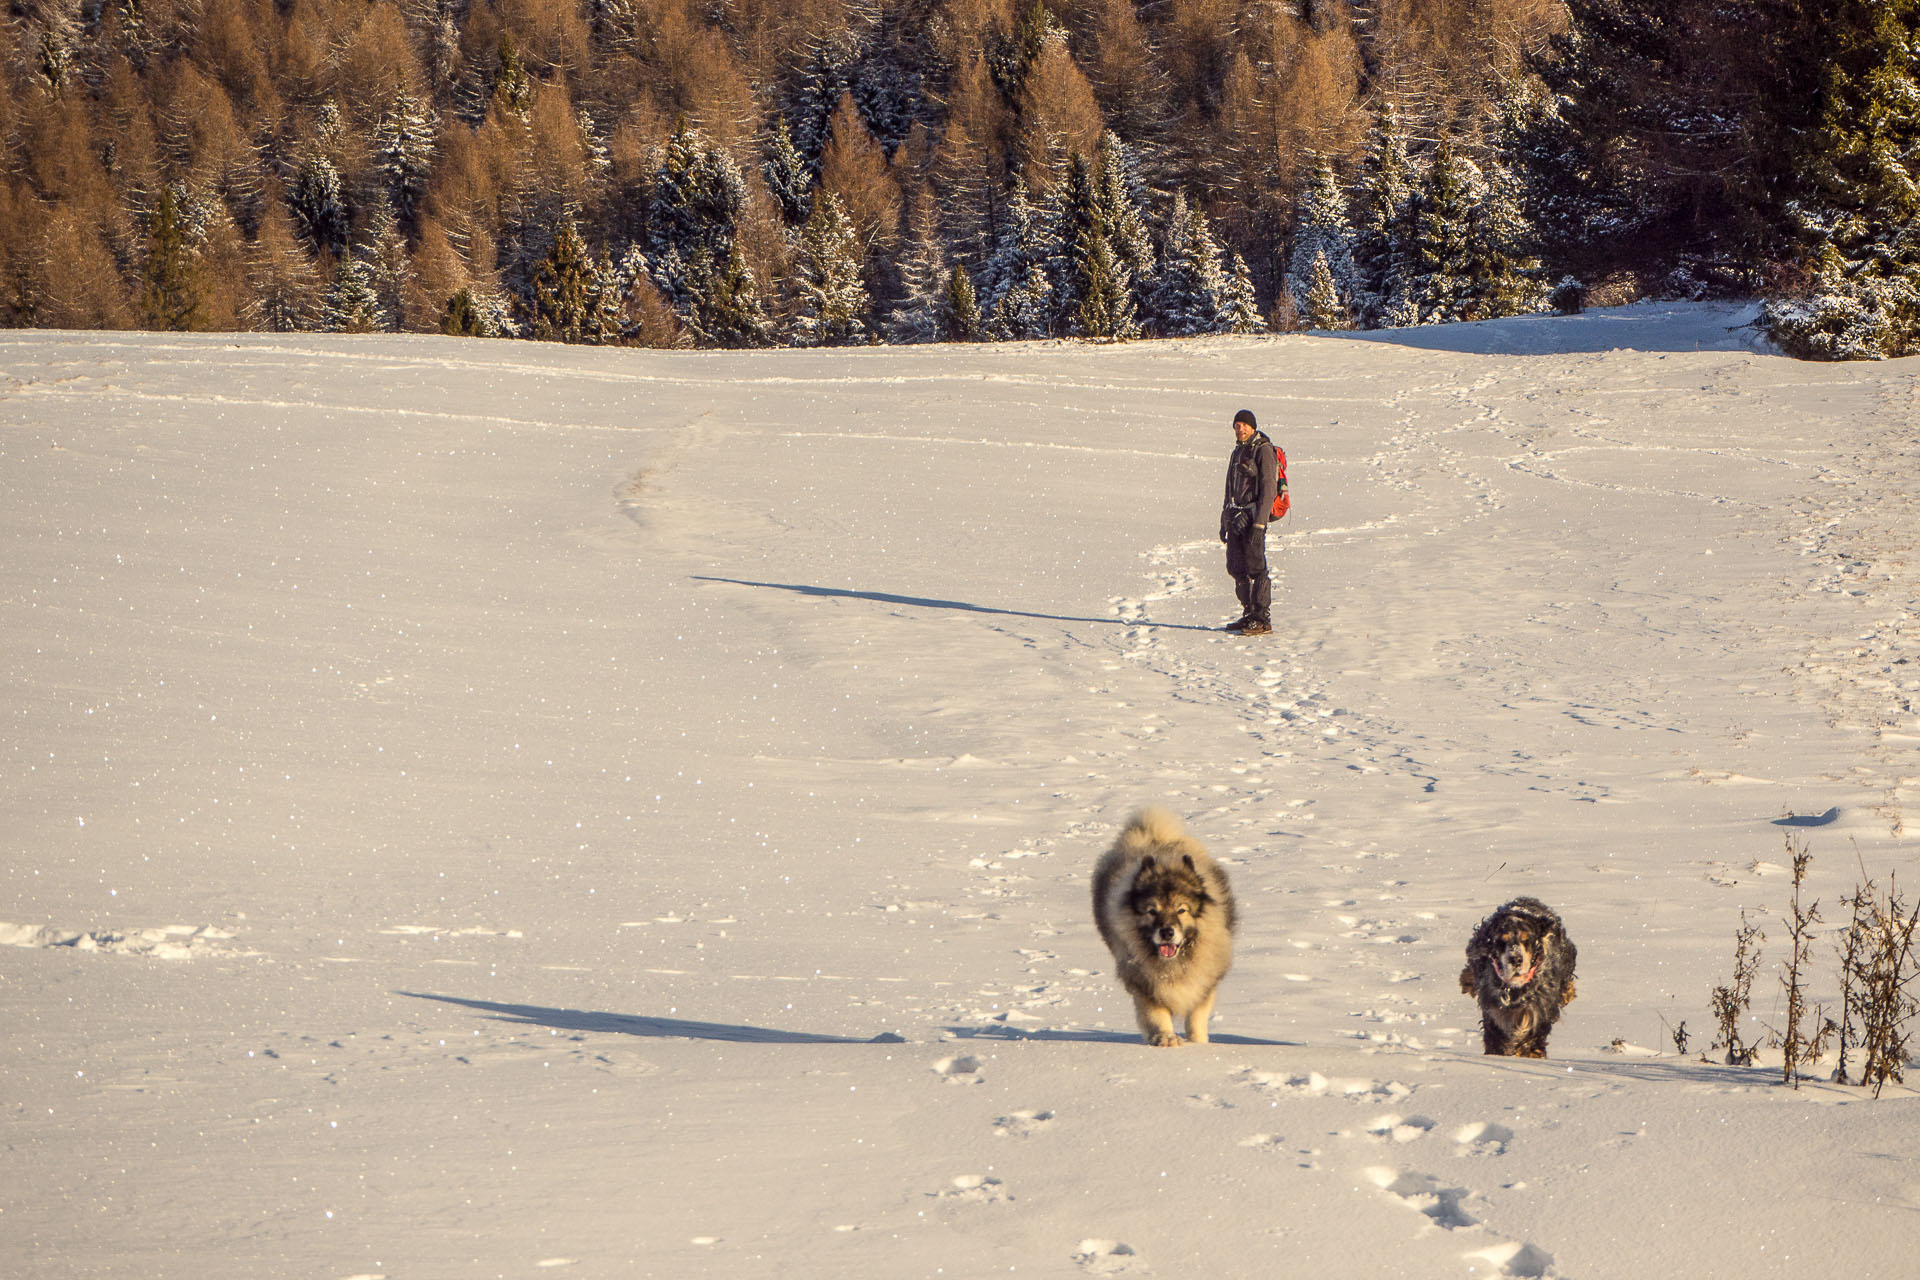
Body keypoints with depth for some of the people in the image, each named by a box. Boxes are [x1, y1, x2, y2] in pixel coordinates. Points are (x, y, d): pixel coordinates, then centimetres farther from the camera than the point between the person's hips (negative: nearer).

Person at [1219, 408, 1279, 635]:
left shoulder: (1263, 451, -9)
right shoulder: (1238, 451, 17)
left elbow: (1269, 489, -15)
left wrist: (1259, 524, -21)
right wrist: (1224, 521, 21)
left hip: (1255, 515, -8)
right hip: (1237, 515, 8)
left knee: (1256, 568, -9)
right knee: (1236, 568, 8)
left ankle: (1263, 619, -7)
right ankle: (1249, 614, 17)